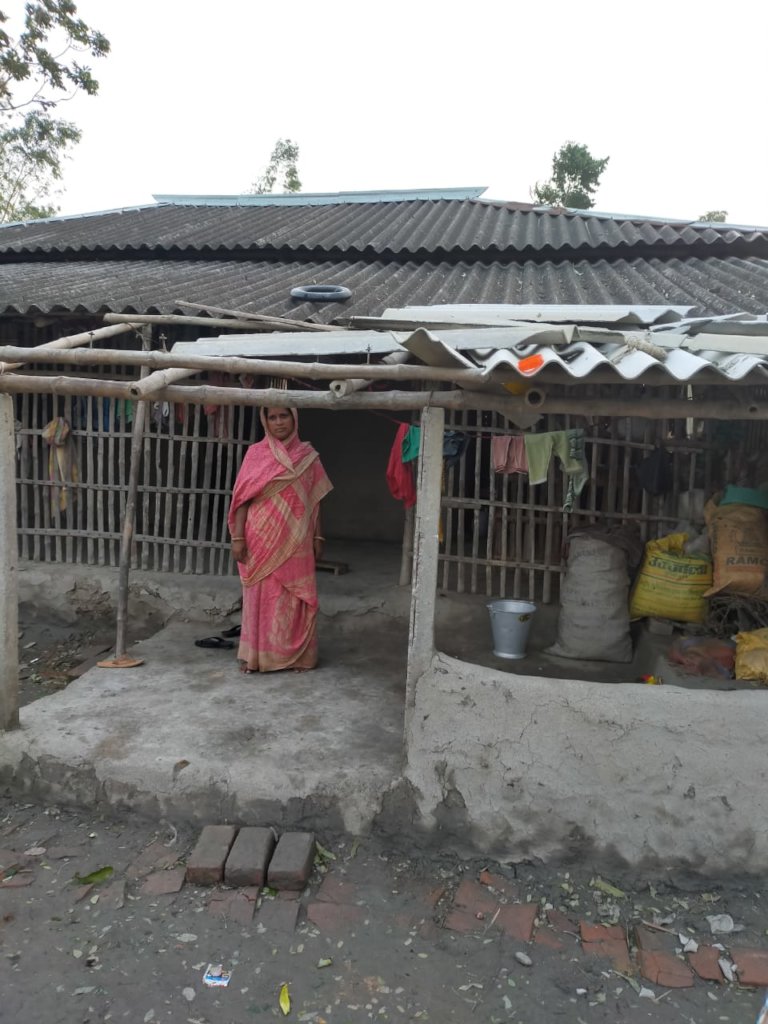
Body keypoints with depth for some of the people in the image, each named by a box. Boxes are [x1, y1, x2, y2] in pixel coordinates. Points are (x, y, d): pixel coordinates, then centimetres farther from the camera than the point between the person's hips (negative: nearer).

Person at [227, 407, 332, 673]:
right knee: (260, 597, 5)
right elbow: (242, 497, -2)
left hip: (294, 541, 1)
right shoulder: (256, 453, 0)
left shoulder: (307, 455, 4)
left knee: (294, 599, 6)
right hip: (261, 539, -1)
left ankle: (295, 655, 17)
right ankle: (256, 655, 17)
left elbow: (314, 499, 7)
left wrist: (317, 536, 3)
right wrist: (238, 537, -8)